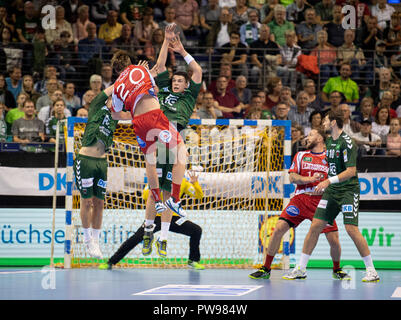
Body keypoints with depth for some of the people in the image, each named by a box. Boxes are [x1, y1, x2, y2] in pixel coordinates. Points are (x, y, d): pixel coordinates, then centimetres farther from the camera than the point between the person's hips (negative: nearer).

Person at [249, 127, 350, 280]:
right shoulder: (300, 155, 14)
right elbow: (292, 177, 4)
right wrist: (310, 179, -12)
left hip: (321, 200, -1)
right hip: (301, 198, 1)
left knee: (334, 238, -8)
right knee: (279, 229, -12)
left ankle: (337, 270, 20)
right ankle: (266, 269, -3)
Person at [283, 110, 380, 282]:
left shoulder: (347, 143, -13)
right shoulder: (328, 142, 12)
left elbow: (351, 171, -19)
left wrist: (329, 181, -24)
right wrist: (325, 184, 19)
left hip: (348, 190, -7)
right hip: (331, 191, 7)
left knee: (351, 229, -16)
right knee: (315, 226, 1)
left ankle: (372, 271, -7)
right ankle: (300, 269, 7)